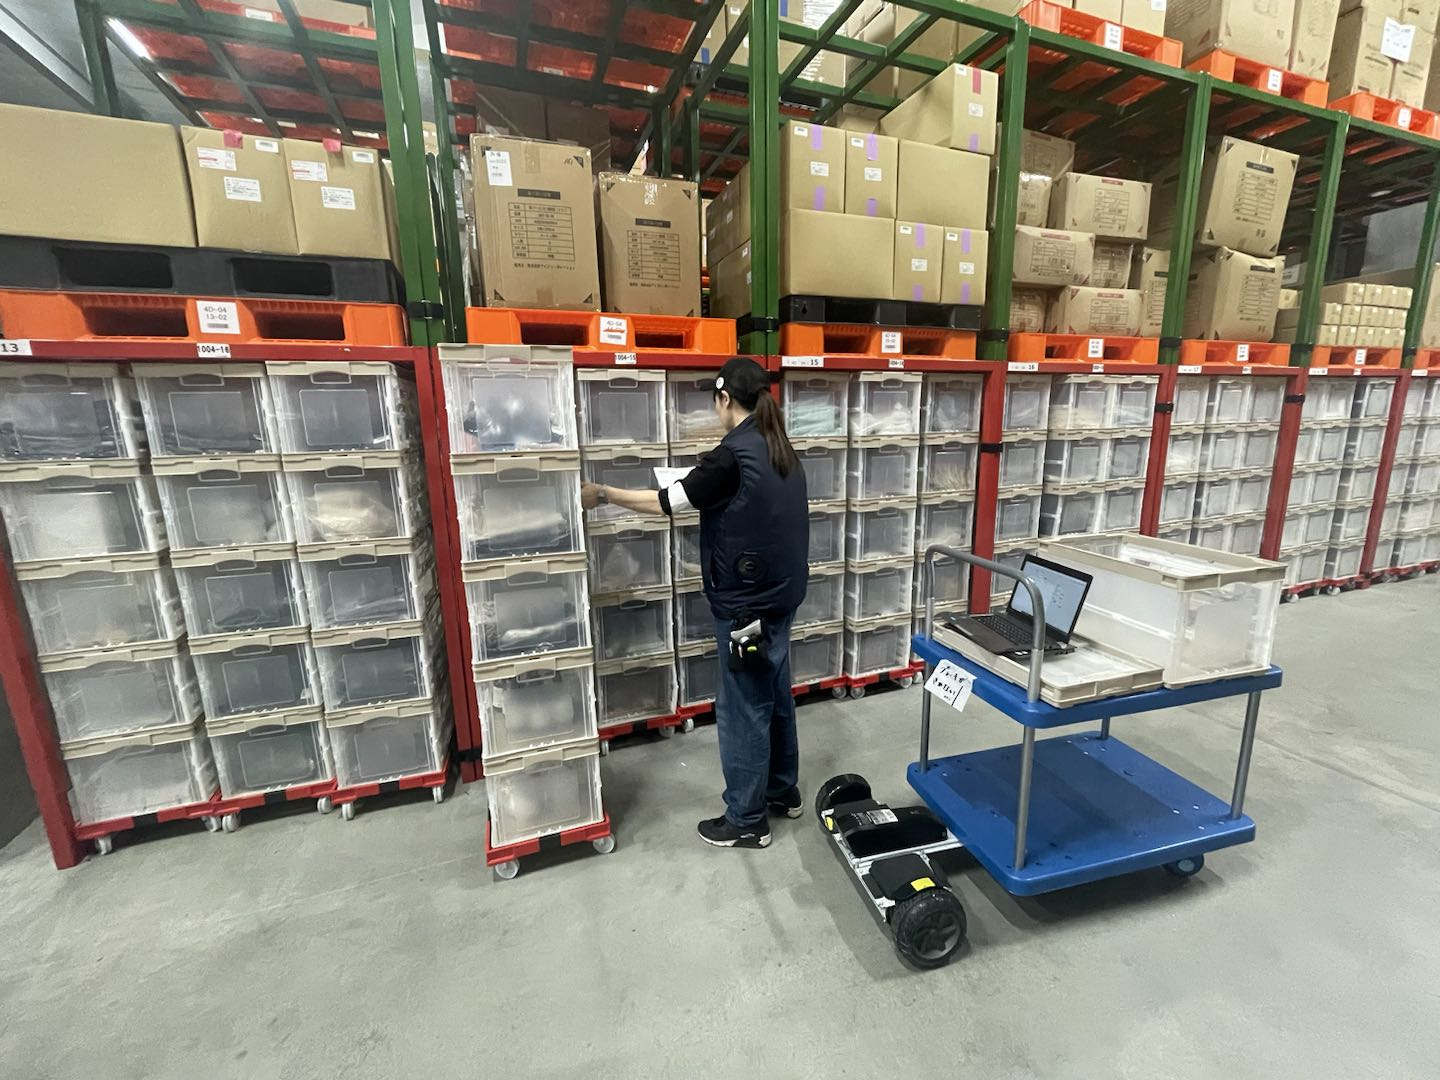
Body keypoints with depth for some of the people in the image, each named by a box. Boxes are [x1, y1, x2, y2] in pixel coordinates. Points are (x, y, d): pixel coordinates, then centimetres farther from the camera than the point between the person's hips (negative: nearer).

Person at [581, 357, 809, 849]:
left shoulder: (734, 453, -19)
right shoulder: (781, 450, 7)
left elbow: (670, 502, -15)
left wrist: (604, 494, -4)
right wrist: (706, 489, 24)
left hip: (747, 602, -9)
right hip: (779, 592, 9)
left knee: (743, 708, 5)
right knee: (775, 694, 21)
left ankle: (747, 820, 21)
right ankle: (783, 790, 38)